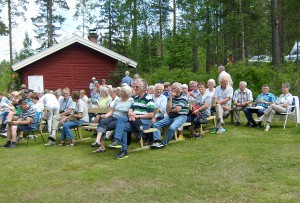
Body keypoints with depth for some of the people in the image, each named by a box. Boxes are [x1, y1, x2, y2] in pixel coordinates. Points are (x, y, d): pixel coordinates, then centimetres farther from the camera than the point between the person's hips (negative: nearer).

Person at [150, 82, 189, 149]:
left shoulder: (183, 97, -6)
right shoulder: (172, 97, 11)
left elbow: (178, 109, -14)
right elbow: (168, 109, 0)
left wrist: (170, 111, 4)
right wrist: (171, 98, -5)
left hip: (181, 116, -7)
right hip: (171, 117, 7)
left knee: (172, 127, -35)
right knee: (155, 124, -9)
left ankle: (164, 143, -18)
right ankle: (157, 141, -21)